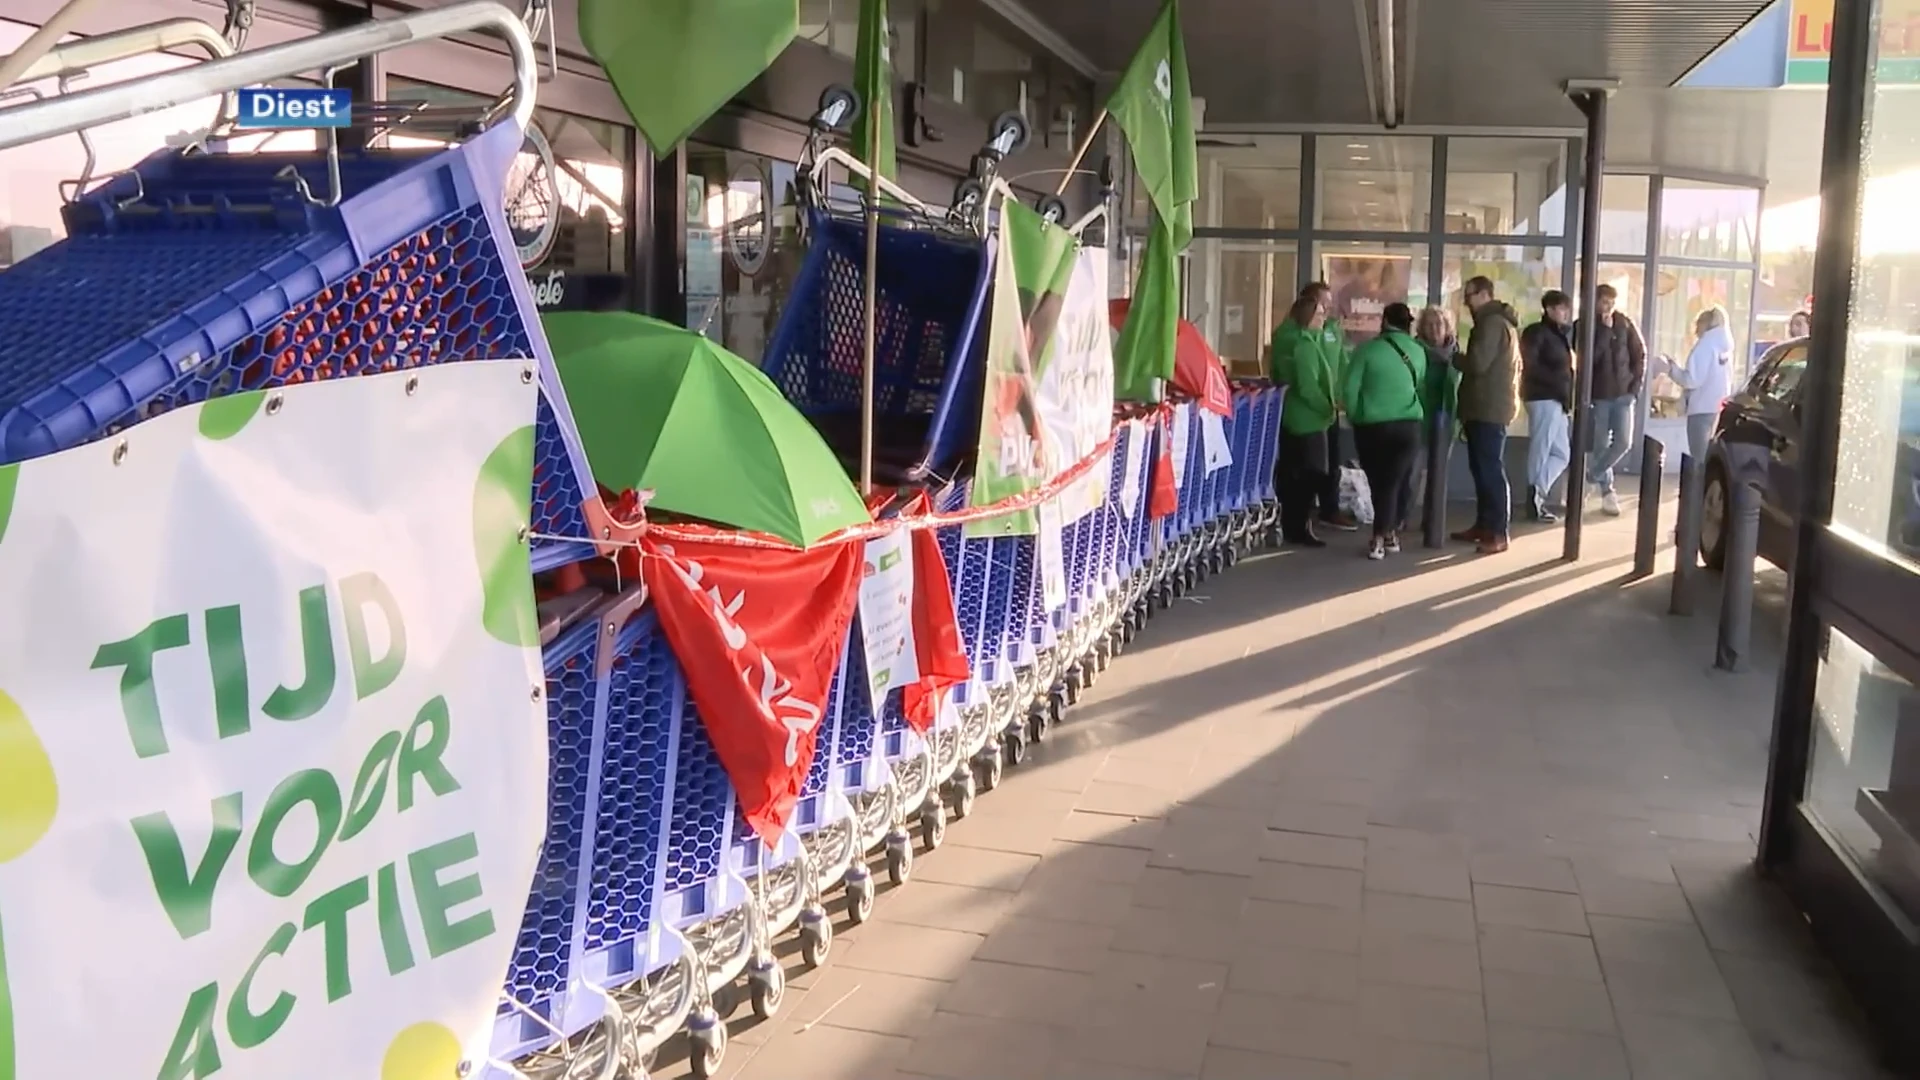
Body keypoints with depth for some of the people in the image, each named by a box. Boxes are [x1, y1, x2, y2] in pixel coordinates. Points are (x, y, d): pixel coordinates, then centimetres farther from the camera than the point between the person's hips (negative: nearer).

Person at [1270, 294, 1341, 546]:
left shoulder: (1288, 341, 11)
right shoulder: (1305, 345, -18)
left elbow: (1278, 377, 18)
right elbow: (1308, 387, -24)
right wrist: (1327, 408, -11)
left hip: (1290, 417, 10)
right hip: (1308, 419, -10)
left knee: (1293, 475, 13)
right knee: (1313, 474, -4)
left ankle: (1288, 526, 19)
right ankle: (1300, 528, -2)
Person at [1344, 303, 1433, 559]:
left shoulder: (1367, 350, -3)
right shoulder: (1418, 351, 5)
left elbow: (1349, 389, -6)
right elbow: (1424, 390, 6)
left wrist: (1355, 417, 7)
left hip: (1371, 426, -1)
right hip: (1408, 425, 1)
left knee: (1378, 482, 9)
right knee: (1397, 481, 8)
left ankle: (1381, 538, 10)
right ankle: (1390, 534, 7)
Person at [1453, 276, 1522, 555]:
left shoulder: (1492, 323, -14)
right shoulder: (1497, 321, 21)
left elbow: (1477, 364, -20)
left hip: (1489, 408, -11)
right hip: (1486, 407, 11)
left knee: (1491, 470, -10)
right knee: (1482, 469, 14)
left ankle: (1498, 533, -9)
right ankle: (1483, 525, 20)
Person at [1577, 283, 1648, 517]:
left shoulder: (1625, 323, 1)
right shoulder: (1583, 326, -5)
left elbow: (1640, 354, 7)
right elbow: (1589, 357, -18)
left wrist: (1636, 385, 0)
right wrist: (1605, 330, -21)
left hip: (1623, 393, 1)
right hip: (1598, 394, -1)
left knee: (1623, 442, -10)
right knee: (1601, 445, 4)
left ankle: (1592, 475, 10)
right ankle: (1607, 493, 15)